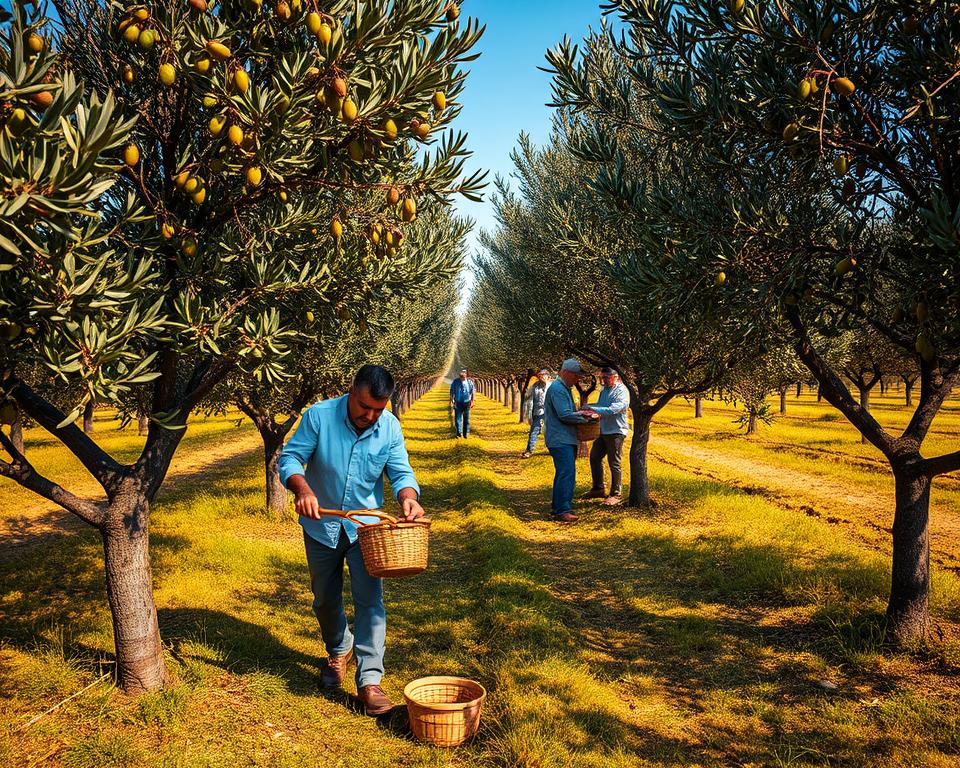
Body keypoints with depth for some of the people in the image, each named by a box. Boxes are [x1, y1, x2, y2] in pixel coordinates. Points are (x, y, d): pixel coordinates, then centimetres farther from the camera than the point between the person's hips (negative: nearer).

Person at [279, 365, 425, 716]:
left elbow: (400, 472, -7)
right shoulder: (318, 416, -18)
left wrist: (408, 498, -29)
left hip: (364, 526, 0)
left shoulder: (390, 427, -11)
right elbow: (290, 457, -15)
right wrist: (303, 490, -34)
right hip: (321, 525, 0)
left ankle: (369, 680, -1)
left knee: (369, 600, -9)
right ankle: (338, 651, 45)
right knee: (325, 600, 17)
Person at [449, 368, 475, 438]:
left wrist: (472, 401, 2)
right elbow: (452, 391, 2)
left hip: (466, 403, 1)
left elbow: (472, 392, 4)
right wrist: (451, 400, -4)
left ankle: (466, 433, 19)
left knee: (466, 419, 8)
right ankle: (459, 433, -1)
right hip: (458, 403, -1)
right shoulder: (455, 382, -4)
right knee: (458, 418, -5)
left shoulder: (469, 382, -2)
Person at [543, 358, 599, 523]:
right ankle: (562, 511, -12)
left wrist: (581, 414, 9)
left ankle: (557, 506, 24)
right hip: (560, 440, -11)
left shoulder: (564, 389, 19)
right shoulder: (557, 389, -15)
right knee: (567, 474, -13)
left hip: (565, 440, 11)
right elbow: (565, 415, -21)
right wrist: (586, 418, -12)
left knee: (563, 473, 15)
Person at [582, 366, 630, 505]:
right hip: (603, 430, 9)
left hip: (616, 432, -9)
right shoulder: (604, 390, 12)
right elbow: (600, 405, 19)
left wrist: (594, 409, -33)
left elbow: (613, 409, -27)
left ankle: (615, 494, 9)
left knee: (615, 464, -2)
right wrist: (588, 407, -1)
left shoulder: (622, 391, -15)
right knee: (594, 457, 15)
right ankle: (598, 489, 26)